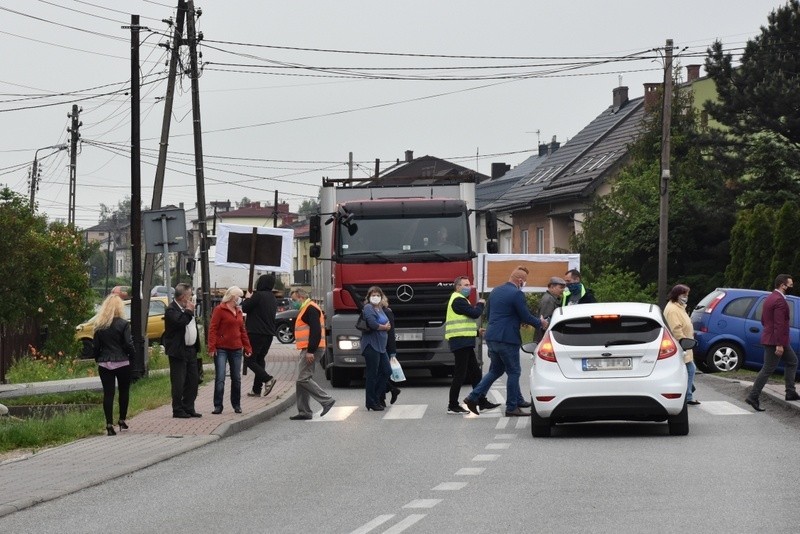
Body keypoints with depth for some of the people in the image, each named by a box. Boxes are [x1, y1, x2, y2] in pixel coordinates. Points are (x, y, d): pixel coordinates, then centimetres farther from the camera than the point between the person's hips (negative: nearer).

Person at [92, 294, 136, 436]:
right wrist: (132, 357, 5)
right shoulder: (123, 324, -9)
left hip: (104, 364, 2)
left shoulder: (99, 326, 2)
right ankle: (122, 420, 22)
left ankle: (109, 424, -5)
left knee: (108, 393, 2)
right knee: (124, 392, 16)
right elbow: (129, 344, -10)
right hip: (122, 363, -2)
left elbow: (95, 346, 4)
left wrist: (98, 360, 14)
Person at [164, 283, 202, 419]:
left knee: (193, 380, 10)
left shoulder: (186, 308, 15)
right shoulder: (171, 310, -14)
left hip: (190, 350, 9)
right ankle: (178, 410, 3)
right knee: (179, 382, -4)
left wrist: (196, 346, 19)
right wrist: (189, 311, -17)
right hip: (178, 351, -9)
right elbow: (180, 322, -32)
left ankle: (189, 408, 18)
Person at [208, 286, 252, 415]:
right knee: (220, 378, -9)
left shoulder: (238, 312, 15)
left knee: (236, 378, 10)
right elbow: (213, 329, -10)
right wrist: (212, 347, -16)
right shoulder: (219, 310, -6)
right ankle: (218, 406, -6)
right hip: (221, 349, -6)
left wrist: (247, 347, 14)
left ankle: (236, 405, 20)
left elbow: (242, 330, 19)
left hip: (236, 349, 6)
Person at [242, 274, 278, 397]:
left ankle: (267, 379, -21)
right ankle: (257, 389, 11)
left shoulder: (258, 295, -13)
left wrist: (247, 298, 10)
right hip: (269, 334, 8)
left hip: (256, 333, -8)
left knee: (249, 360, -3)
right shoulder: (273, 299, 13)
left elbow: (244, 308, -10)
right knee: (260, 359, 14)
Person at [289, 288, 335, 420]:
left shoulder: (310, 309, -11)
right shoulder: (306, 309, 22)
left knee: (303, 379, -14)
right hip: (308, 350, 11)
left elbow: (315, 331, -21)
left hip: (311, 350, -11)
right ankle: (304, 412, 10)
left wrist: (311, 351, -25)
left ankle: (326, 400, -11)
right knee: (302, 380, 9)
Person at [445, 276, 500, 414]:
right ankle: (453, 406, -5)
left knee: (475, 373, 13)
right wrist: (480, 304, 0)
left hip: (465, 343, 11)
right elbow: (474, 313, -19)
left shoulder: (461, 300, 22)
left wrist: (477, 332, 16)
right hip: (460, 342, -11)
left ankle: (482, 402, 17)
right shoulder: (458, 300, -12)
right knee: (460, 374, -8)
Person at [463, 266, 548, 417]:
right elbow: (525, 317, -11)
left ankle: (473, 397, 9)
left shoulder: (495, 291, 12)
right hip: (507, 339, -8)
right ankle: (512, 407, 6)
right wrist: (540, 323, 8)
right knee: (513, 372, 3)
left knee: (496, 370, 19)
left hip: (491, 338, 8)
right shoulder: (517, 294, -14)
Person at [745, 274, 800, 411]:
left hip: (769, 338, 11)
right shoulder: (780, 301, -20)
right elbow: (779, 325, -25)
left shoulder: (770, 298, 13)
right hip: (775, 341, -11)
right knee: (767, 370, -6)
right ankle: (753, 397, -4)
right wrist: (779, 344, -26)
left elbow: (763, 320, 19)